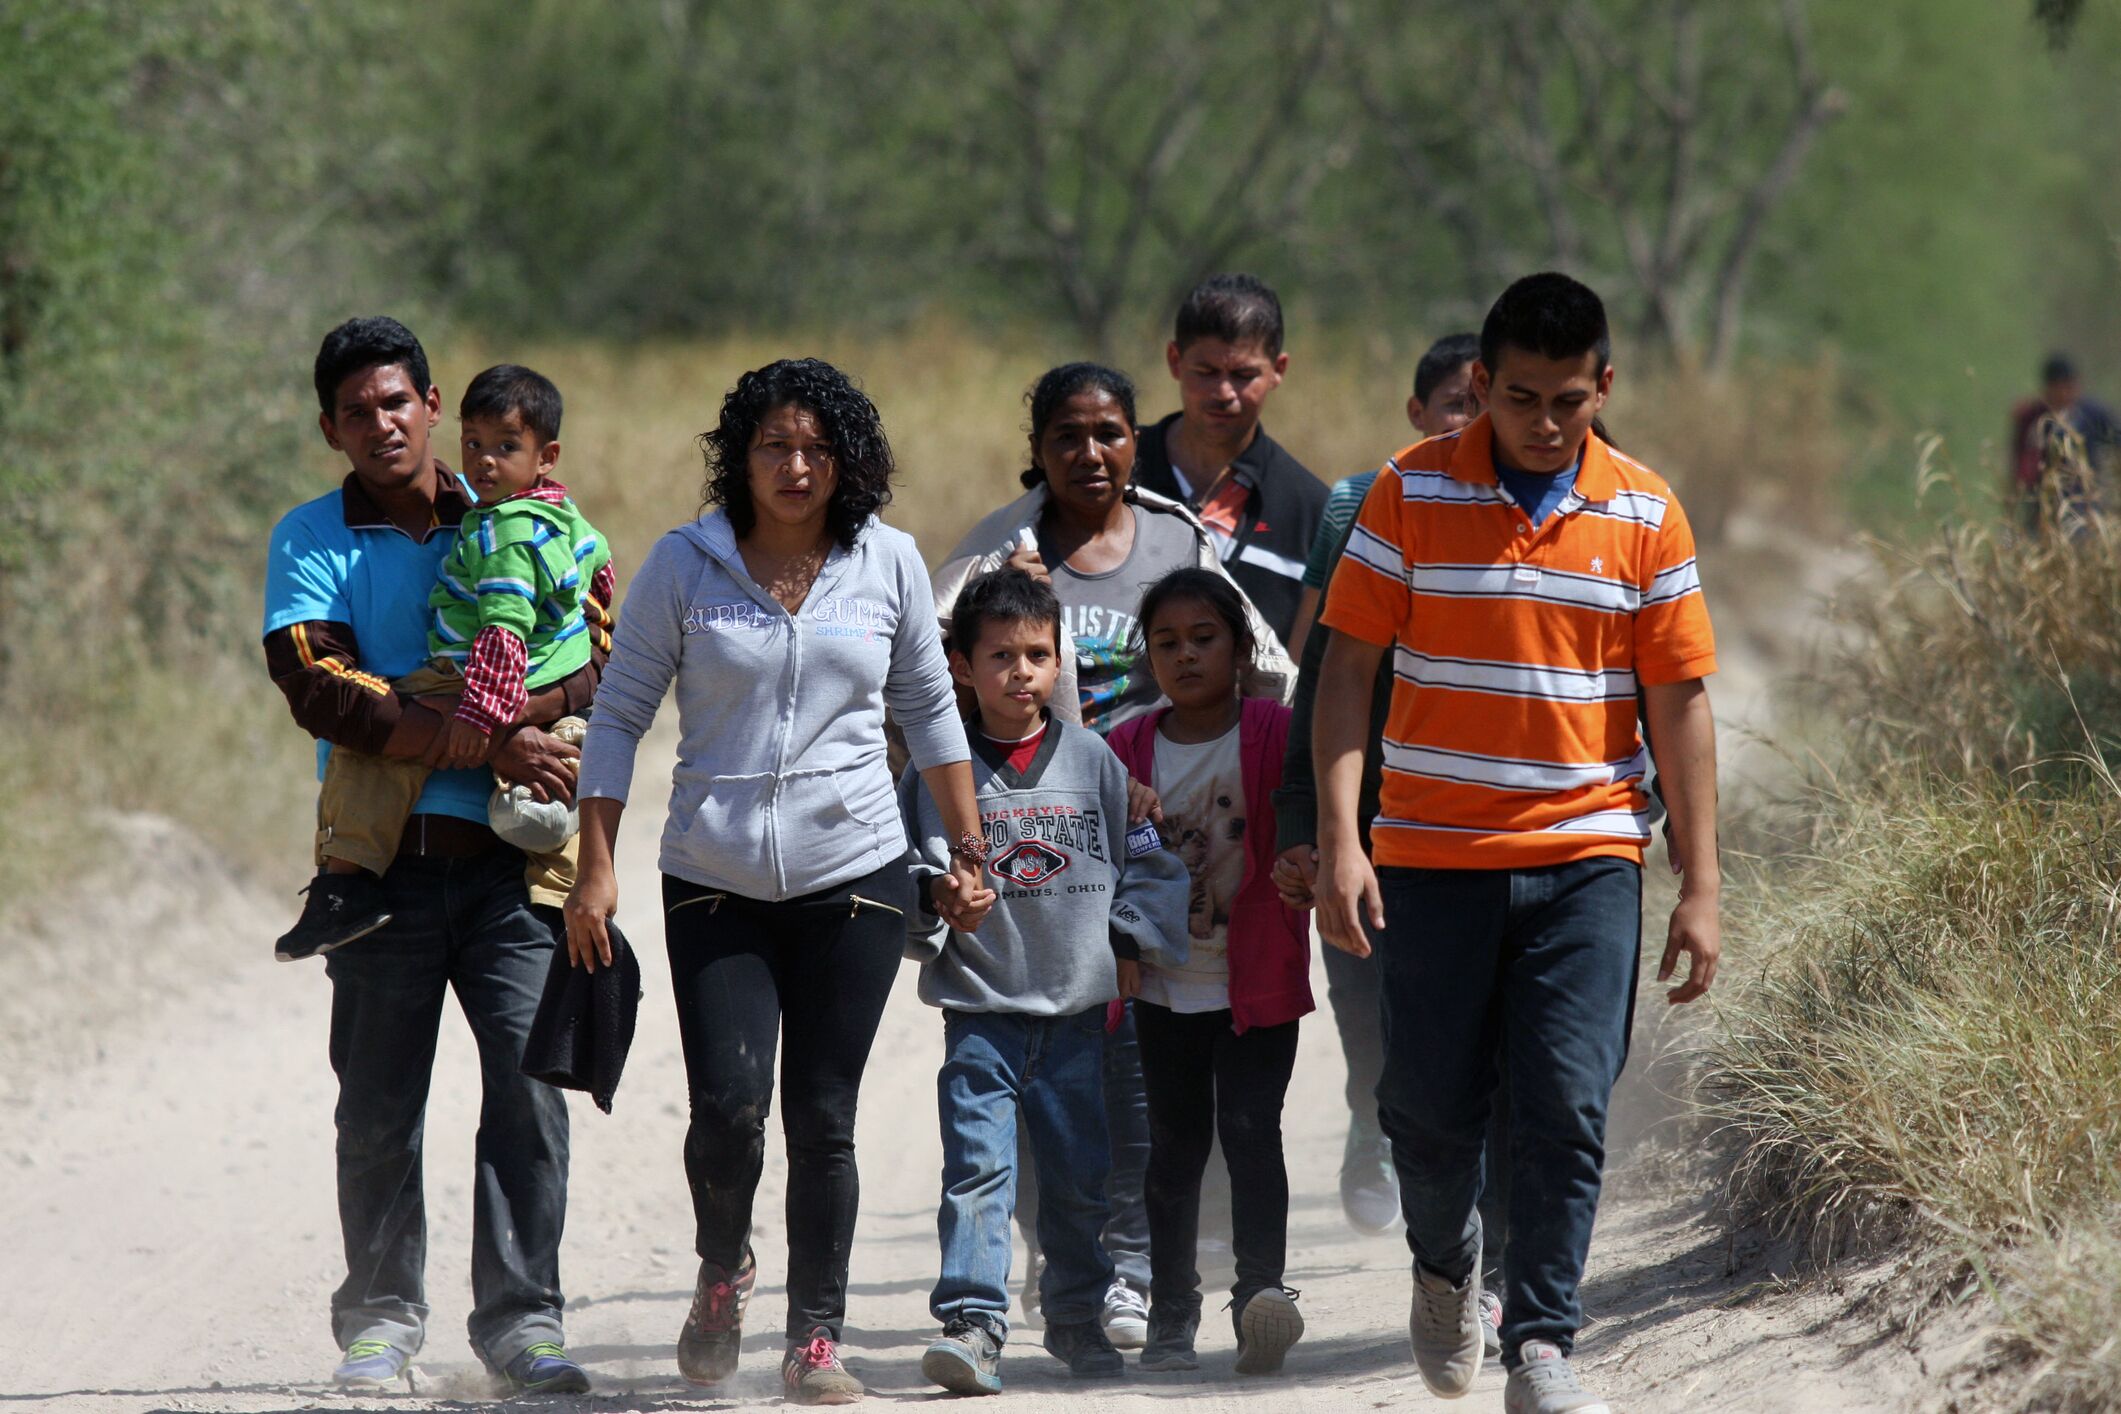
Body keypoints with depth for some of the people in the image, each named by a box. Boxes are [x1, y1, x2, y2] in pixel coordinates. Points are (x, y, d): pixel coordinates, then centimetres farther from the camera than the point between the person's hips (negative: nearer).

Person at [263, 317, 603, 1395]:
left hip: (508, 859, 1)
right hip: (383, 856, -1)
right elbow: (322, 691, -9)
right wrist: (489, 747, -15)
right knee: (378, 1107, 2)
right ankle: (380, 1319, 13)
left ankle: (520, 1317, 0)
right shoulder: (311, 542, 5)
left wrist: (494, 713, -15)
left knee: (529, 1088, -6)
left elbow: (592, 658, 4)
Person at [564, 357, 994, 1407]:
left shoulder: (888, 562, 4)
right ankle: (721, 1269, 19)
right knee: (727, 1110, -11)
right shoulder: (684, 564, -1)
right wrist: (595, 868, -2)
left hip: (853, 875, 1)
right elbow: (618, 715, 3)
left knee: (822, 1119, -1)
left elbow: (929, 710, 15)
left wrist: (969, 852, 14)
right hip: (714, 884, -1)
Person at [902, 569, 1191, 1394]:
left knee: (1080, 1178, 10)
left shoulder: (1092, 762, 5)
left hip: (1078, 1009, 2)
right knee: (978, 1169, -14)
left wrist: (1130, 944, 4)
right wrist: (930, 901, -17)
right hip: (981, 1008, -2)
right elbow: (904, 869, 3)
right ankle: (972, 1322, -16)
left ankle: (1076, 1317, 27)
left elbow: (1149, 859, 11)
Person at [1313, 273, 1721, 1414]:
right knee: (1429, 1106, 4)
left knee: (1566, 1109, -9)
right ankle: (1445, 1264, 34)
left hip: (1586, 858, 0)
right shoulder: (1413, 492, -2)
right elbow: (1349, 664, 0)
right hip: (1431, 852, 0)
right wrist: (1338, 839, -9)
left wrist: (1699, 886, 2)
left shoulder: (1644, 513, 2)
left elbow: (1678, 700, 5)